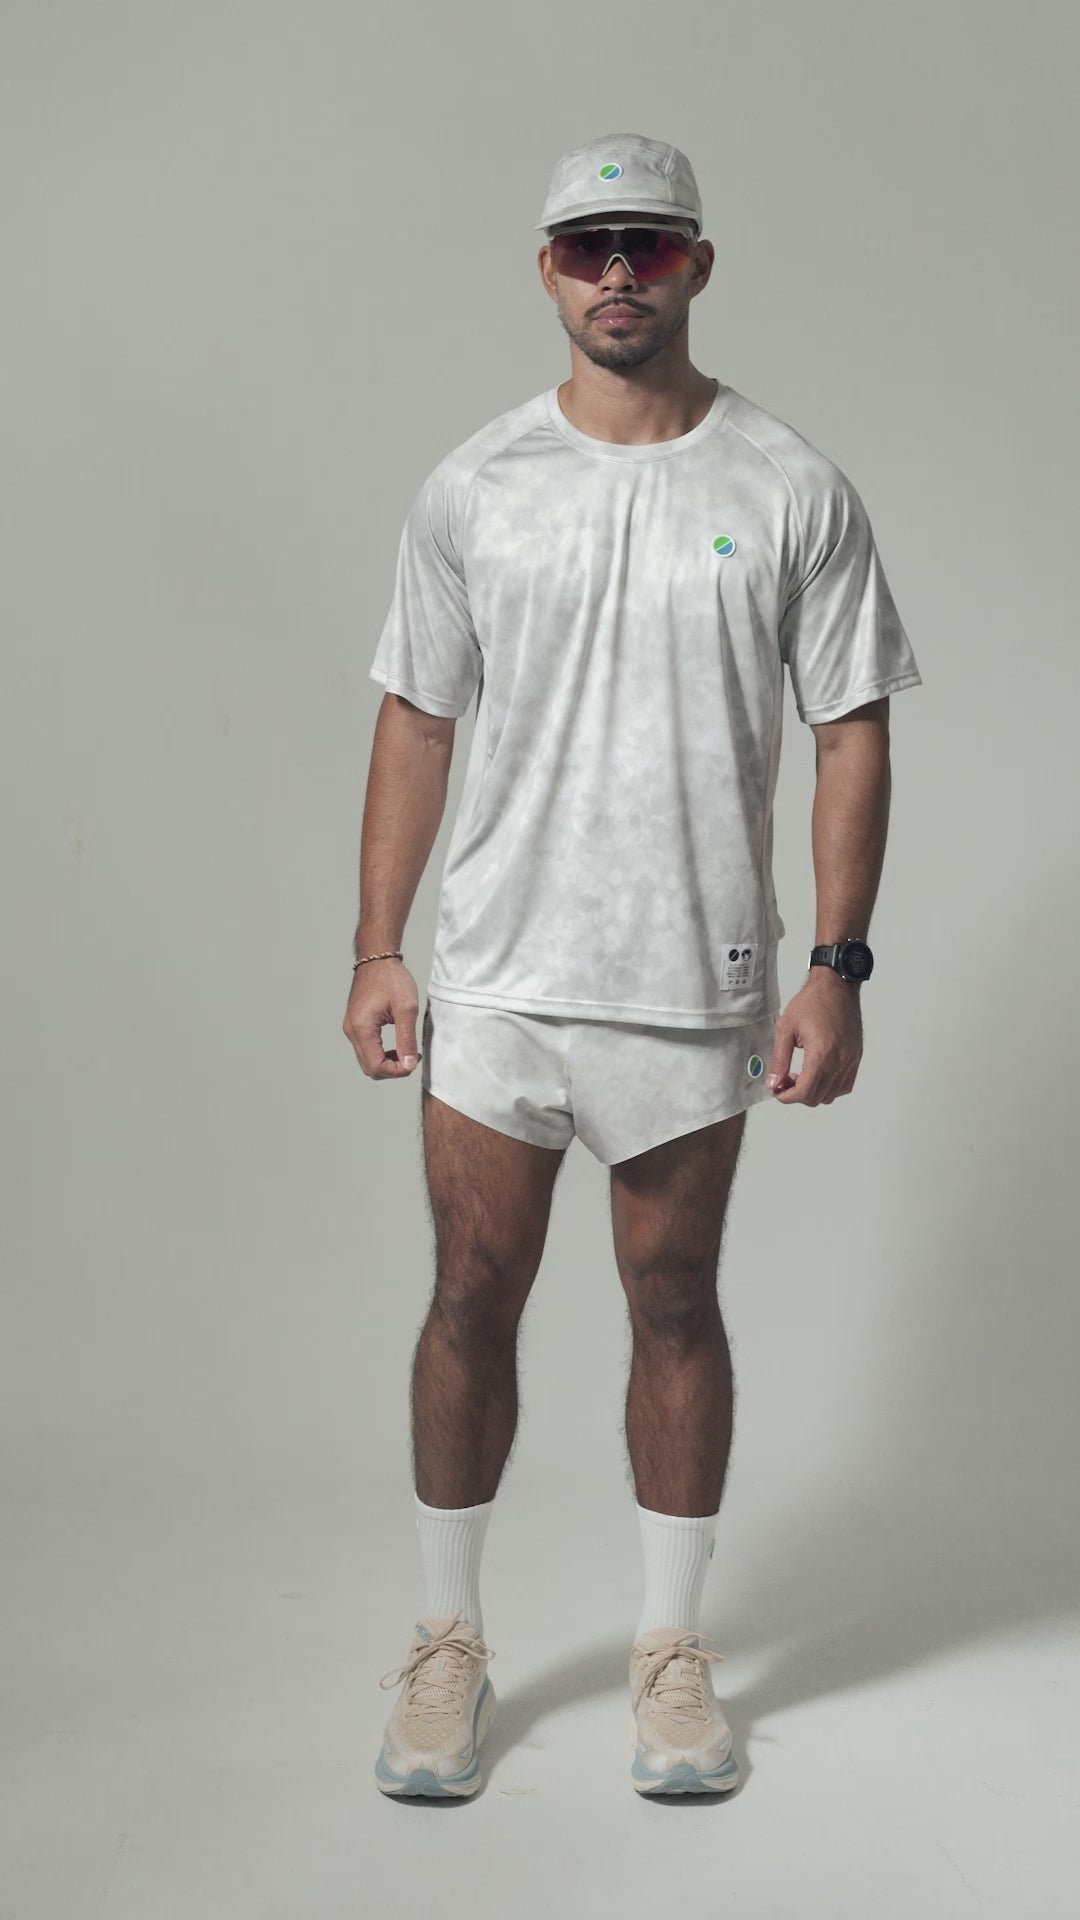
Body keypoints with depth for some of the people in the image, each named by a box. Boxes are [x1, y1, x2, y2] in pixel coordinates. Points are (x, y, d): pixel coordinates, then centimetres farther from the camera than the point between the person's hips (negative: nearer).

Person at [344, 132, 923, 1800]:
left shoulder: (793, 491, -2)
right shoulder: (471, 489, 3)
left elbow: (853, 730, -1)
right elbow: (416, 721, 6)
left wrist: (839, 966, -8)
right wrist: (378, 950, 2)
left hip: (693, 978, -1)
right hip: (495, 973, 1)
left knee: (673, 1301, 9)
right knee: (474, 1294, 6)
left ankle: (673, 1646, 24)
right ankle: (449, 1642, 22)